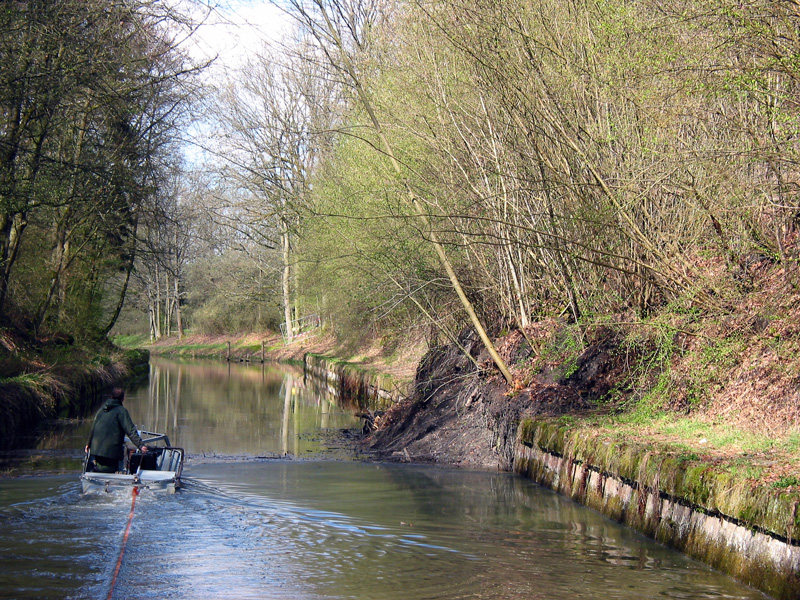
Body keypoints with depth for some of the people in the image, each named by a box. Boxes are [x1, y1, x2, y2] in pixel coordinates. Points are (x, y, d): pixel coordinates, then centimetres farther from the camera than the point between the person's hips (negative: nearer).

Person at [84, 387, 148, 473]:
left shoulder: (102, 409, 13)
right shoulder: (121, 411, -7)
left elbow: (93, 428, 20)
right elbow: (131, 430, -14)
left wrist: (88, 443, 31)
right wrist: (141, 445, -17)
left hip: (96, 448, 6)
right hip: (111, 449, -6)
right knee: (112, 468, 3)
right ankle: (96, 469, -15)